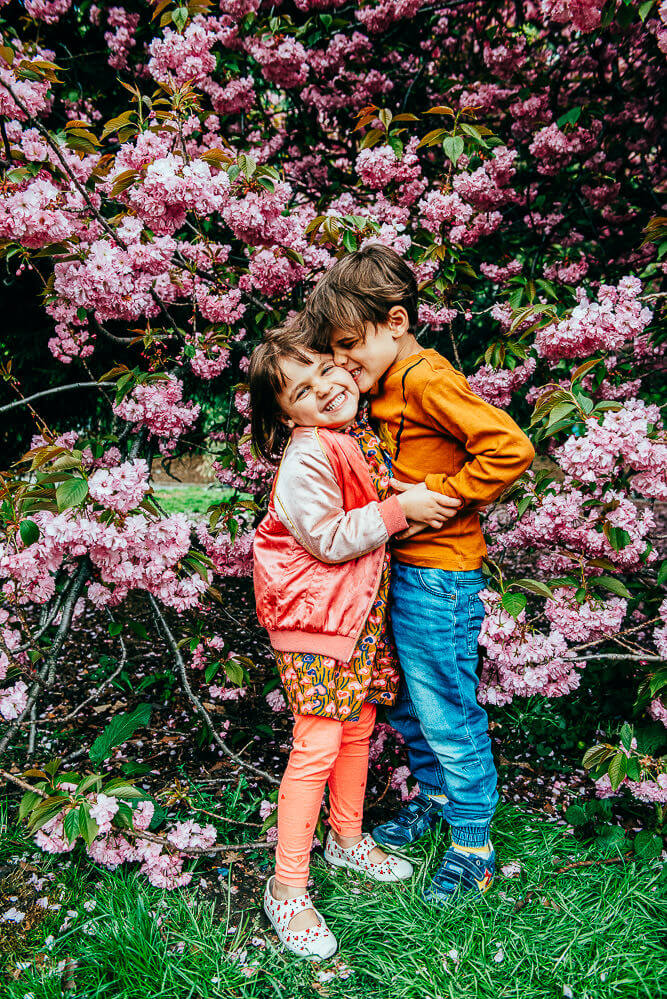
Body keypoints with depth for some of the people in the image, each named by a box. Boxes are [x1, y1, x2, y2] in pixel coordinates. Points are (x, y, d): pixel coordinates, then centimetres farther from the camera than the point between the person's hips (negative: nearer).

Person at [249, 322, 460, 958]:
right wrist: (400, 508, -20)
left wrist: (421, 497, 7)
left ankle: (348, 840, 40)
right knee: (318, 744, -5)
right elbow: (331, 540, -22)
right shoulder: (304, 460, -20)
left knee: (357, 727, 18)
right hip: (315, 616, -8)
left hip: (364, 612, 8)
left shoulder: (362, 439, 7)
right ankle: (287, 887, 10)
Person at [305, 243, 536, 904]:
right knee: (405, 704, 21)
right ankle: (435, 796, 43)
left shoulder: (425, 379, -18)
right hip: (402, 572, 9)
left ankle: (473, 844, 22)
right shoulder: (390, 387, 10)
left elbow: (510, 448, -28)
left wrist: (435, 497, -21)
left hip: (439, 578, -9)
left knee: (447, 711, 4)